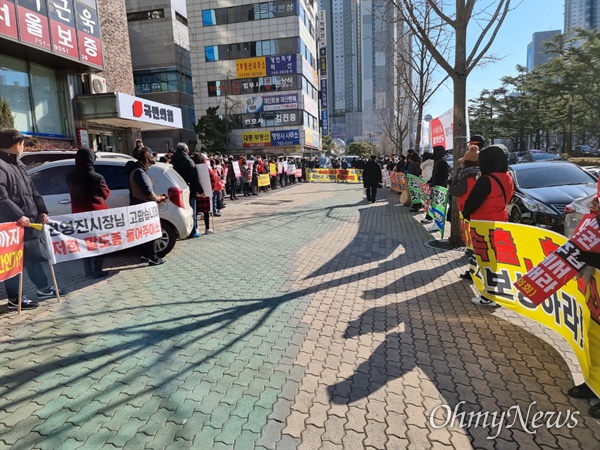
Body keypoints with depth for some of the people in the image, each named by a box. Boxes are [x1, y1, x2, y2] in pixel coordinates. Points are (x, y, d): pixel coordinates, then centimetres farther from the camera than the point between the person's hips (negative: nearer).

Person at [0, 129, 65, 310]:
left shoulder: (17, 164, 16)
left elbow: (32, 190, 18)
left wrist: (42, 210, 11)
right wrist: (18, 215, -25)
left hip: (28, 220, 10)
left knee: (34, 256, 17)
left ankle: (43, 289, 29)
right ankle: (15, 298, 11)